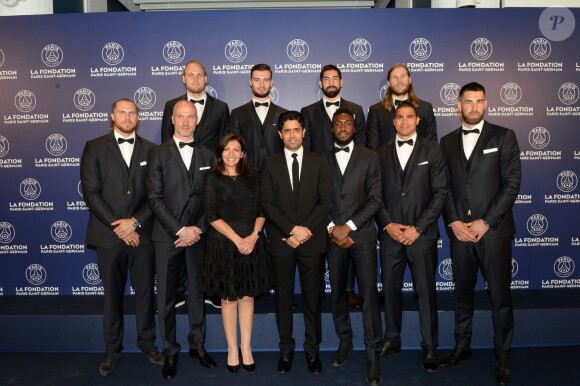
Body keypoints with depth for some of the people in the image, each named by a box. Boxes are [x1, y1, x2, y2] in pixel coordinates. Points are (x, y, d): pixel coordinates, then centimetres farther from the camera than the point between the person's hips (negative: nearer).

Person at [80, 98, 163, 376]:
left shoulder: (150, 150, 7)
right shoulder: (94, 148, 2)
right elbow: (91, 193, -5)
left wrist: (135, 221, -11)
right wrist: (117, 227, -11)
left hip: (142, 234, 1)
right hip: (108, 235, -1)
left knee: (145, 291, 11)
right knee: (112, 294, 10)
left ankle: (147, 342, 27)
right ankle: (112, 349, 25)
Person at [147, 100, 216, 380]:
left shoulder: (207, 155, 9)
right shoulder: (157, 154, 1)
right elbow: (155, 198, -7)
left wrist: (198, 229, -6)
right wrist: (180, 230, -13)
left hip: (197, 235, 2)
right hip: (167, 236, -2)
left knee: (197, 292, 11)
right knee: (166, 297, 6)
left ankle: (198, 344, 26)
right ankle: (170, 352, 20)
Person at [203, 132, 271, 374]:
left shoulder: (252, 177, 8)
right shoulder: (213, 180, -1)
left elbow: (261, 209, 6)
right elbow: (212, 216, -7)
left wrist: (253, 236, -10)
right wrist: (236, 239, -14)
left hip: (252, 244, 3)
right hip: (224, 245, -2)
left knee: (247, 297, 7)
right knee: (228, 298, 7)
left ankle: (246, 350, 17)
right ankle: (232, 350, 18)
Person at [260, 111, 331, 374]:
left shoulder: (319, 162, 5)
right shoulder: (270, 165, 5)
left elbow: (325, 202, -1)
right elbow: (267, 204, -2)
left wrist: (305, 230, -11)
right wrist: (292, 230, -13)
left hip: (312, 241, 0)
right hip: (281, 241, 0)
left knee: (312, 296, 7)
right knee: (283, 296, 8)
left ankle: (312, 349, 22)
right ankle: (286, 349, 22)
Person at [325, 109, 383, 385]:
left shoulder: (369, 157, 4)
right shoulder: (322, 159, 8)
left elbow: (375, 198, -2)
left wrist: (348, 226, -10)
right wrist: (331, 228, -8)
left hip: (362, 234, -2)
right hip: (332, 235, 2)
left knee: (368, 293, -3)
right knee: (338, 292, 10)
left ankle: (373, 354, 6)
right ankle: (345, 342, 27)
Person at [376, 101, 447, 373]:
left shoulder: (431, 149, 3)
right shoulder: (382, 152, 9)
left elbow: (440, 192, -2)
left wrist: (418, 228, -9)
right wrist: (387, 224, -6)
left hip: (422, 234, -2)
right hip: (390, 233, 2)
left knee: (426, 291, 4)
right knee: (390, 289, 10)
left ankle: (430, 347, 18)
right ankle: (392, 340, 26)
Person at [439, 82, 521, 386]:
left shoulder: (503, 137, 1)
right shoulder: (447, 142, 10)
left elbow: (512, 183, -5)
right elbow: (443, 187, 8)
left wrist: (486, 222, -11)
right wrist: (453, 222, -5)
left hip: (494, 230, -3)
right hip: (459, 230, 3)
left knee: (500, 296, 4)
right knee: (462, 292, 13)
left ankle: (502, 357, 20)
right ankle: (462, 346, 30)